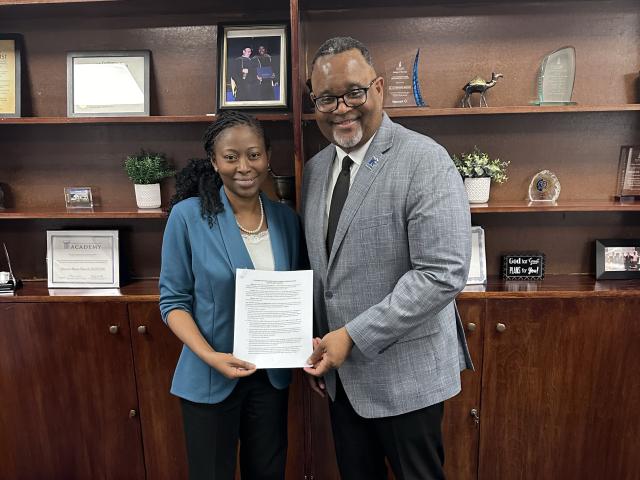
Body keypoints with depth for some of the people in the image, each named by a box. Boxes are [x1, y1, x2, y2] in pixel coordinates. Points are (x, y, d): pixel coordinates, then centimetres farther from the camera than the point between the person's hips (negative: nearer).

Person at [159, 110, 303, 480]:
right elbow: (173, 300, -10)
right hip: (210, 377, -3)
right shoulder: (188, 216, -14)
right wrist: (210, 356, -23)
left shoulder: (286, 218, -2)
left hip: (272, 374, 4)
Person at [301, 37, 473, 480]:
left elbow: (444, 273, -22)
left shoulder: (425, 161, -16)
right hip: (341, 369, 6)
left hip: (404, 372, -5)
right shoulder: (315, 169, 5)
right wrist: (317, 347, 7)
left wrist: (354, 335, -21)